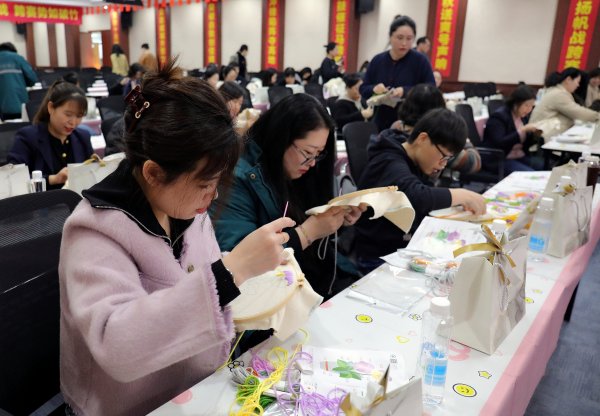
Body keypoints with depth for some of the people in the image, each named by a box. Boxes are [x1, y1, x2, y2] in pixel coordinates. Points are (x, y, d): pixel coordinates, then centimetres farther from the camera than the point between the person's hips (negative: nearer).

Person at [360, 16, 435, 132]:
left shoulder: (420, 61, -5)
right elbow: (363, 90, 8)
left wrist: (405, 91, -24)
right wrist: (373, 89, -15)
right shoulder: (377, 60, 5)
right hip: (381, 123, 3)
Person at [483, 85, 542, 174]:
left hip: (521, 157, 8)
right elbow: (499, 144, -26)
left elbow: (524, 144, 18)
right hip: (501, 160, -8)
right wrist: (522, 131, -26)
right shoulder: (498, 117, -13)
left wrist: (534, 134, -2)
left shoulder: (523, 116, 10)